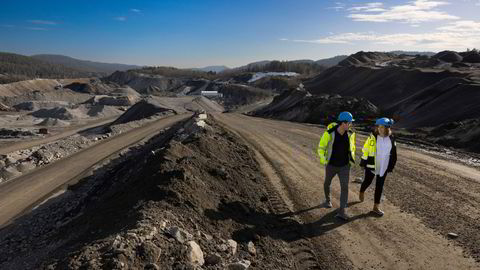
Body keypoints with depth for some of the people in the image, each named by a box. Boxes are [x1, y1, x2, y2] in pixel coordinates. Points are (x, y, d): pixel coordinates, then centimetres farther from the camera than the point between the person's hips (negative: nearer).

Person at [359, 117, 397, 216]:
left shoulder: (391, 139, -3)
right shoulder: (372, 137, -13)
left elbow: (393, 155, 6)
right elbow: (365, 150, -8)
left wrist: (391, 167, 7)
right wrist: (363, 163, -7)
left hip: (383, 167, 2)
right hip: (371, 165, -2)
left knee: (379, 186, 7)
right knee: (367, 181, 15)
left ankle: (376, 207, 18)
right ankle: (362, 192, 48)